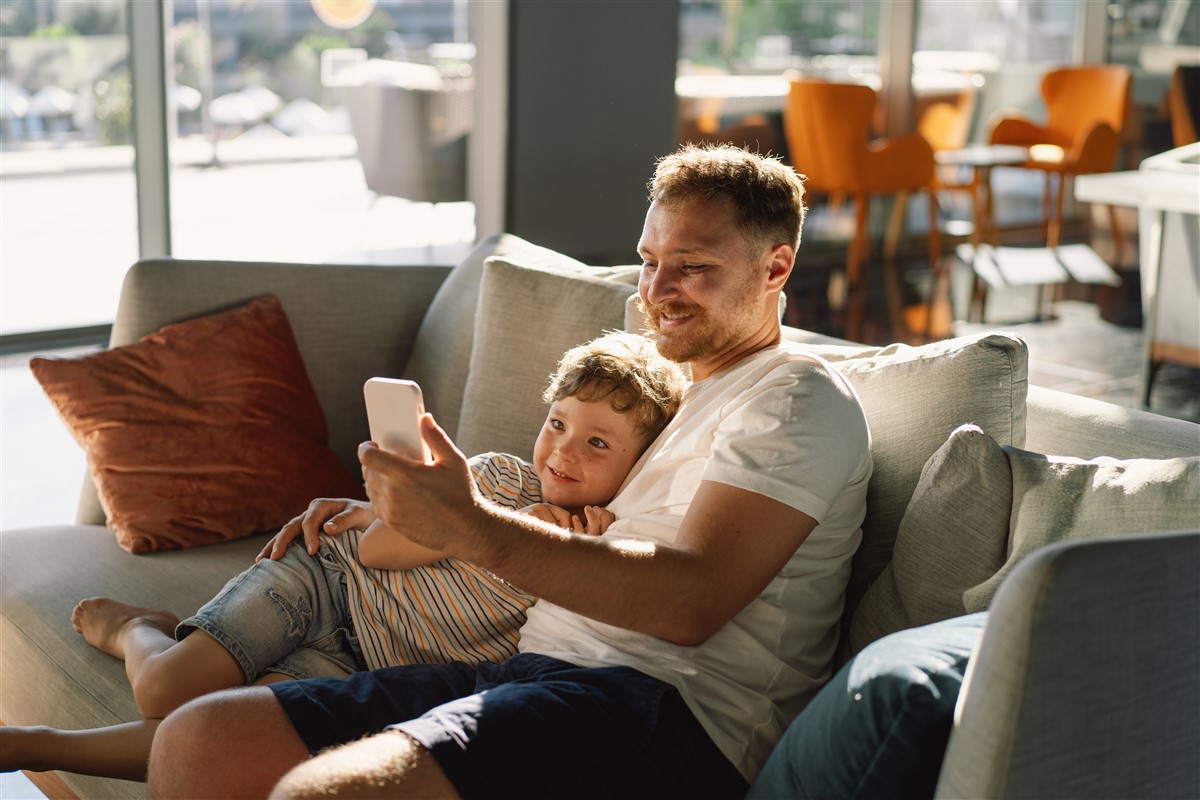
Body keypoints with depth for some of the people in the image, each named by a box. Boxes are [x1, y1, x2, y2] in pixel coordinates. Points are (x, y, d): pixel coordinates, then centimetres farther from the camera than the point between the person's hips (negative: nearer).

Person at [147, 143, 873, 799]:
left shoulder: (799, 399, -1)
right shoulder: (678, 396, 27)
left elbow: (690, 601, -16)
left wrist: (471, 528, -23)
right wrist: (378, 511, 19)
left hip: (667, 707, -8)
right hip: (534, 669, 9)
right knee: (199, 740, -5)